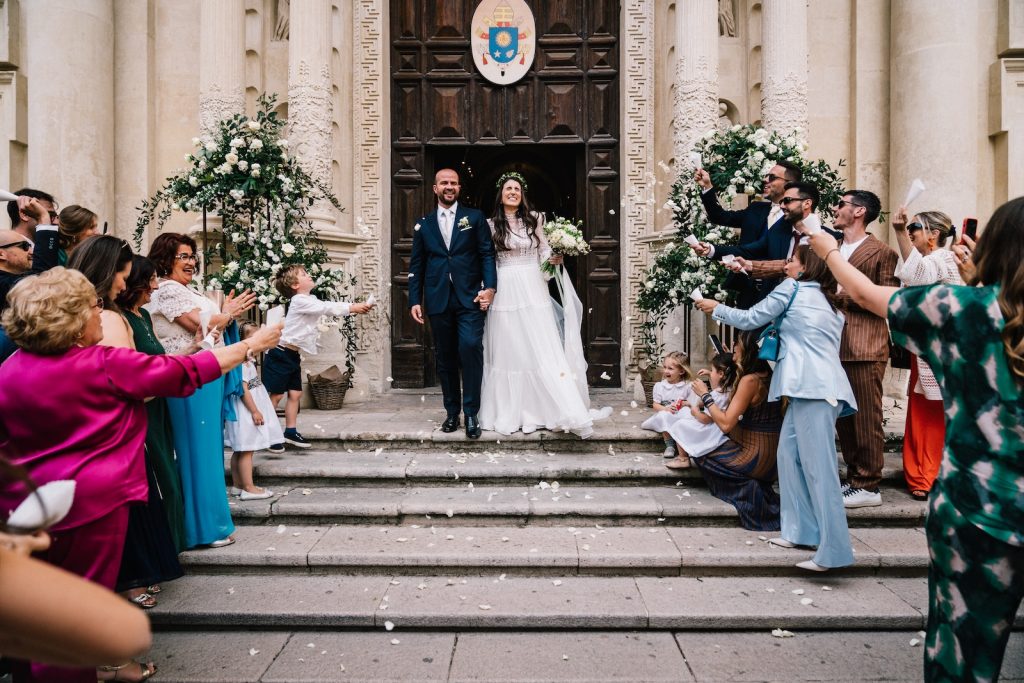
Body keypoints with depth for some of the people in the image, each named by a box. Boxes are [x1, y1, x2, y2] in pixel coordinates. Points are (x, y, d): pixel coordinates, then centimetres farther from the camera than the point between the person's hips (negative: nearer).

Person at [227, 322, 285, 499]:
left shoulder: (246, 360, 13)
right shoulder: (242, 362, -18)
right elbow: (243, 389, -22)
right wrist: (255, 411, -21)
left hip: (248, 410, 10)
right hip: (246, 410, -10)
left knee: (240, 450, 14)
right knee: (246, 450, -6)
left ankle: (238, 485, 22)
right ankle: (249, 488, -2)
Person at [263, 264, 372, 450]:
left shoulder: (310, 300, 13)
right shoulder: (300, 301, -18)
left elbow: (331, 306, 10)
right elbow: (327, 308, -23)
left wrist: (356, 306, -3)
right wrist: (353, 308, -22)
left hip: (292, 355, 9)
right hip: (280, 355, -9)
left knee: (295, 394, 10)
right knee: (275, 395, -2)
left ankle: (290, 431, 18)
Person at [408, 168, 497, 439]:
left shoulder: (475, 217, 8)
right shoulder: (423, 225, 13)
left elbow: (487, 254, 2)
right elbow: (416, 266, 11)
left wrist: (489, 287, -11)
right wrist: (415, 300, 4)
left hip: (470, 297, -2)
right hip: (438, 301, 3)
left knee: (471, 347, -17)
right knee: (445, 357, 7)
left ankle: (471, 412, -7)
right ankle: (452, 412, 19)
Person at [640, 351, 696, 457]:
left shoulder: (688, 386, 1)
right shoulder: (659, 386, 5)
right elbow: (655, 405, 3)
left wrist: (685, 404, -22)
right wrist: (666, 409, -17)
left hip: (681, 416, -1)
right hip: (665, 416, 1)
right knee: (664, 415, -35)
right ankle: (669, 445, -23)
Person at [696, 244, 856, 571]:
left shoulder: (792, 288, 4)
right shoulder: (828, 303, 26)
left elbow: (750, 319, 7)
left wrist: (716, 308, 21)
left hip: (813, 388, -9)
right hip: (818, 385, 9)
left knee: (819, 467, -11)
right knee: (789, 455, 13)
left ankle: (833, 550, -12)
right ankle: (801, 531, 14)